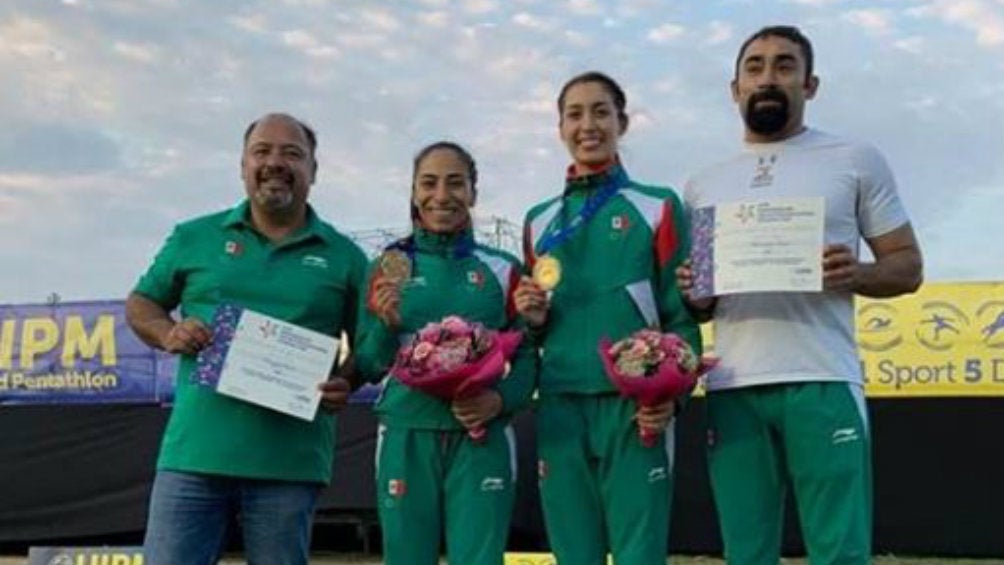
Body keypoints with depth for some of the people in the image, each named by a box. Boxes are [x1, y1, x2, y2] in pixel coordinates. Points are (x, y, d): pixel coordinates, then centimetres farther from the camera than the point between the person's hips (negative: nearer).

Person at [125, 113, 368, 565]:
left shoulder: (343, 256, 8)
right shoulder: (194, 238, 10)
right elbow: (140, 304, 19)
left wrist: (347, 383, -9)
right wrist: (168, 334, -3)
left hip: (290, 463, 0)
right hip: (193, 452, 1)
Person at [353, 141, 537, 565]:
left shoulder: (502, 270, 7)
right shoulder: (388, 267, 7)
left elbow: (527, 357, 6)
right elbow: (367, 366, 6)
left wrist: (500, 399, -13)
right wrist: (387, 324, -14)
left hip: (482, 438, 0)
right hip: (407, 437, 1)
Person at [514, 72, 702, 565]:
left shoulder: (658, 208, 6)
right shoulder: (539, 222, 16)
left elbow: (683, 314, 1)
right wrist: (532, 317, -1)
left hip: (634, 406, -3)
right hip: (560, 408, 4)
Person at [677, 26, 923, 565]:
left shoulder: (856, 160, 9)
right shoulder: (703, 185, 18)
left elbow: (907, 265, 8)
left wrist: (855, 274, -13)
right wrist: (695, 296, -1)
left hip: (821, 381, -3)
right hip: (731, 389, 3)